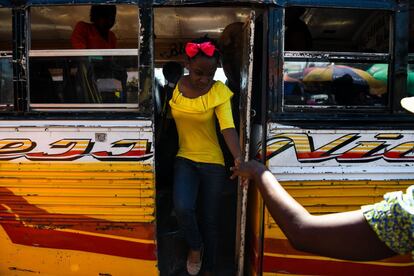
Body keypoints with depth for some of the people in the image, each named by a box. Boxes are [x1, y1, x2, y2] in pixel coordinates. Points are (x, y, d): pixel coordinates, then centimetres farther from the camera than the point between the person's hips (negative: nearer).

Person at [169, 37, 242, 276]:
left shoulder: (219, 91, -13)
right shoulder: (175, 86, -5)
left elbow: (228, 128, -24)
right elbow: (167, 118, 7)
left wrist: (239, 158, -39)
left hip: (212, 162, -1)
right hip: (185, 158, 2)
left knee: (210, 220, 8)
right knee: (182, 207, -23)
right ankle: (195, 246, 11)